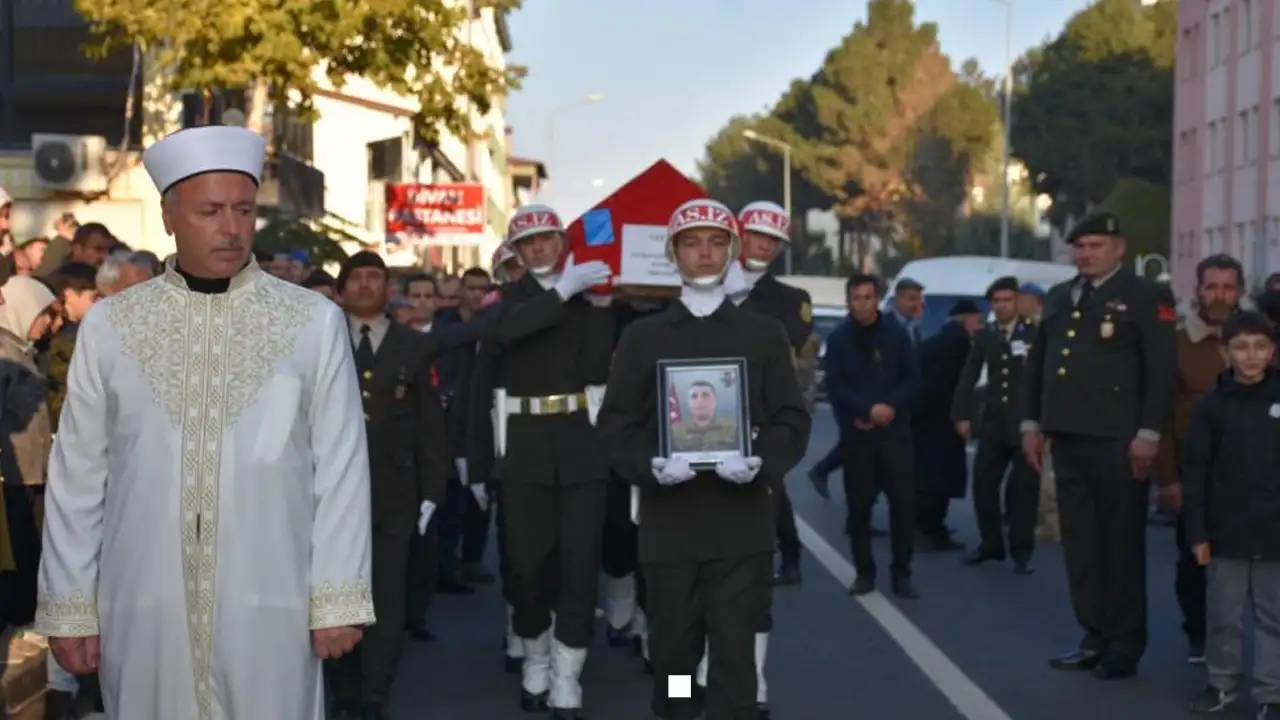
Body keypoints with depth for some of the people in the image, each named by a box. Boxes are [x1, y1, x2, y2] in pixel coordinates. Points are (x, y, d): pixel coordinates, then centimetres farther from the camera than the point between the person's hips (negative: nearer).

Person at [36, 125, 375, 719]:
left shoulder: (315, 322, 0)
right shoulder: (109, 326, 4)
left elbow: (341, 469, 1)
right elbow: (77, 476, 7)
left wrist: (337, 599, -1)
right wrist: (69, 606, 6)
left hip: (269, 610, -1)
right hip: (142, 611, 1)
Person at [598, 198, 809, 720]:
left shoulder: (765, 334, 9)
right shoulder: (642, 336, 9)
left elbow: (792, 419, 5)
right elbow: (617, 422, 5)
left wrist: (762, 463, -15)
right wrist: (650, 464, -15)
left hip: (742, 524, -1)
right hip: (668, 523, 1)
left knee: (735, 652, -3)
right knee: (672, 649, 8)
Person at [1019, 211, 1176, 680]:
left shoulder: (1142, 297, -3)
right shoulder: (1058, 298, 15)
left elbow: (1161, 370, -9)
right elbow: (1036, 363, 18)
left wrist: (1148, 434, -15)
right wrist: (1031, 424, 11)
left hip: (1117, 442, -6)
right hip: (1068, 439, 6)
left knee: (1121, 542, 1)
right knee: (1080, 542, 9)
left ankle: (1125, 644, 9)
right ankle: (1095, 636, 17)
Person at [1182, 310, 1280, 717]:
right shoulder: (1211, 404, -1)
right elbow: (1194, 473, -1)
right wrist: (1196, 532, -4)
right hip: (1227, 532, 0)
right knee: (1224, 616, 9)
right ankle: (1222, 684, 22)